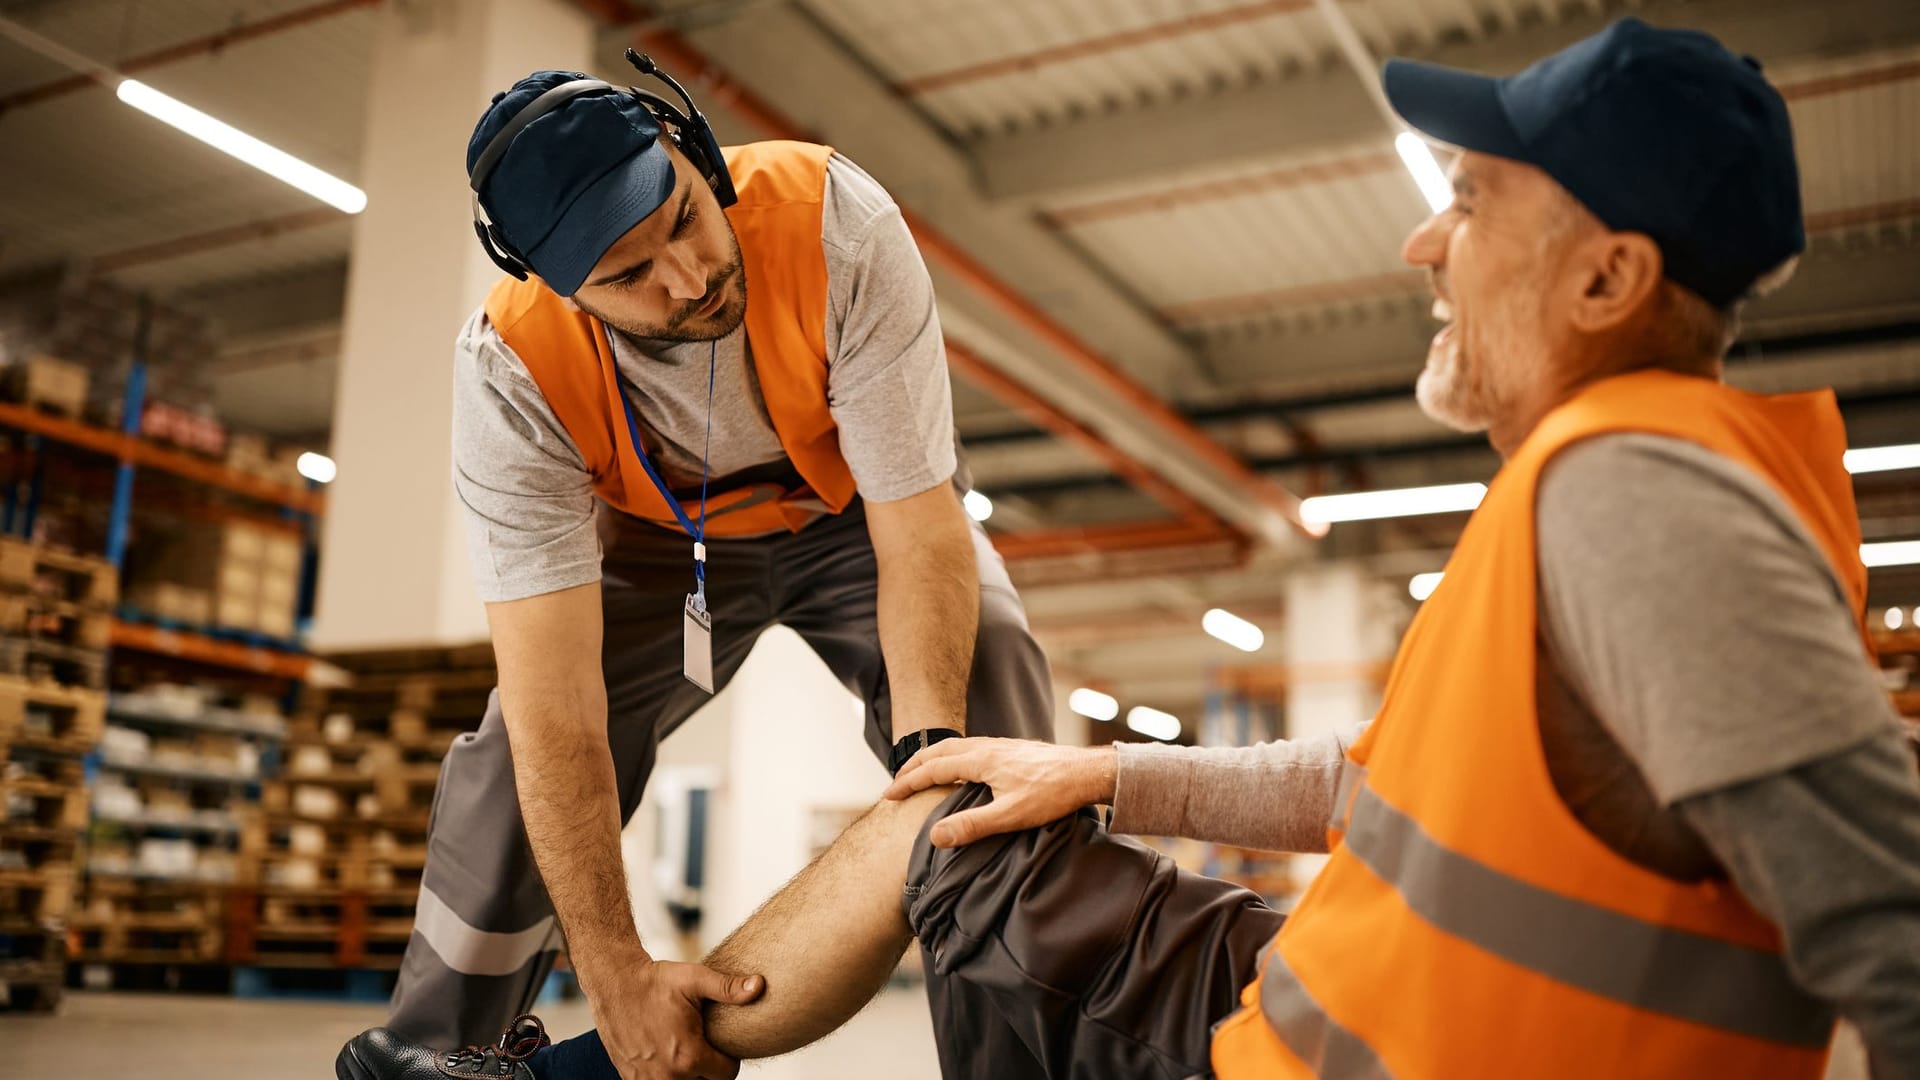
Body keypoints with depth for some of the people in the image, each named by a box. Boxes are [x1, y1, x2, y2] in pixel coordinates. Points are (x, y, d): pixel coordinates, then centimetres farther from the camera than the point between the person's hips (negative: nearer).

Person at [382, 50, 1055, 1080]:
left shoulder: (833, 220, -37)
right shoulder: (512, 376, -34)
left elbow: (921, 530, -34)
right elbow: (557, 706, -34)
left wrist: (932, 751, -48)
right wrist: (617, 974, -36)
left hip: (855, 503, 0)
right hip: (662, 540, 1)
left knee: (986, 665, -28)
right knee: (522, 748, -19)